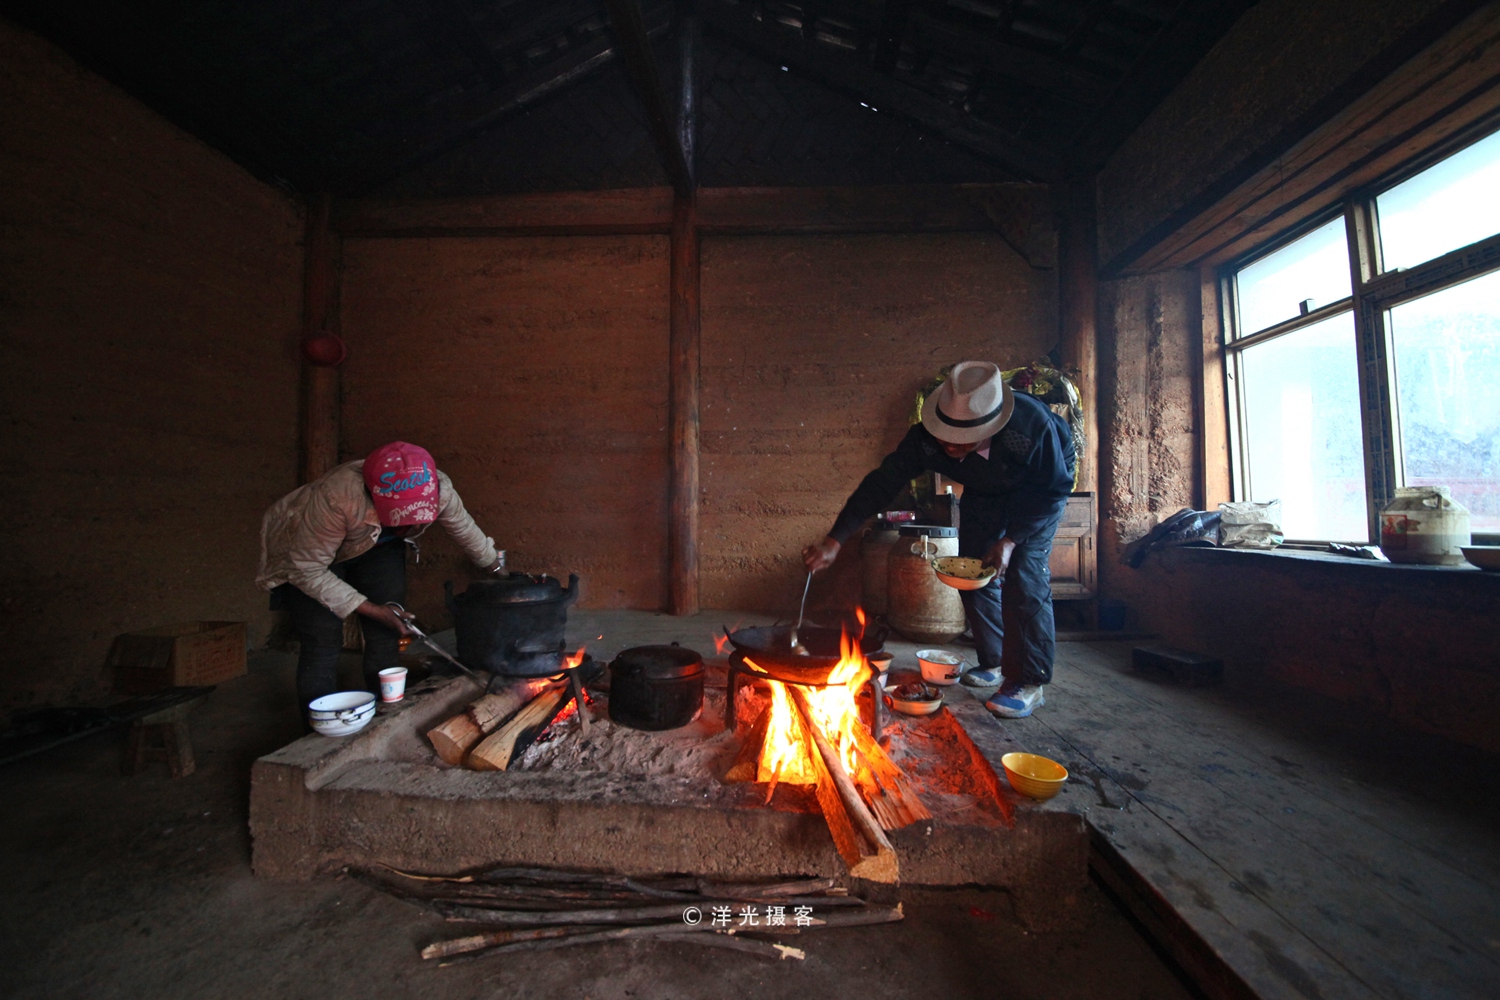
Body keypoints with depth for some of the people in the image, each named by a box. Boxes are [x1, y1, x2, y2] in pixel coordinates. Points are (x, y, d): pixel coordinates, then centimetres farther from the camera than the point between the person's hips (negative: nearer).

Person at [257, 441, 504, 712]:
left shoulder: (439, 490, -31)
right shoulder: (337, 499, -42)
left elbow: (466, 530, -10)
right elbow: (306, 570, -30)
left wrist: (499, 570, 4)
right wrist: (372, 610, -31)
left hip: (376, 544, 4)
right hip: (303, 550, -3)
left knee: (386, 633, -3)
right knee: (323, 642, -9)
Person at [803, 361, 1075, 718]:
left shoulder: (1033, 425, -41)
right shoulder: (927, 438, -34)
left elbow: (1054, 488, -24)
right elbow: (881, 484, -31)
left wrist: (1011, 540, -31)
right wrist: (834, 541, -37)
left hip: (1039, 485, -3)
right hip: (984, 491, 4)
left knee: (1023, 574, -17)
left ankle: (1029, 682, -4)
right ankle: (993, 663, 18)